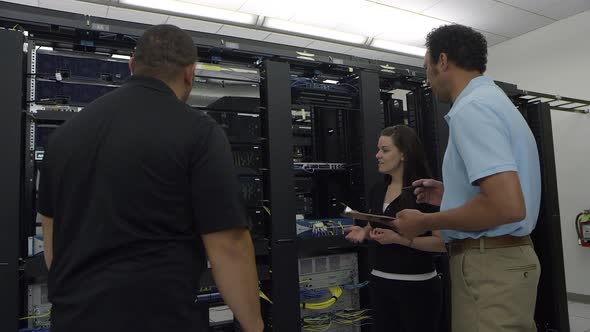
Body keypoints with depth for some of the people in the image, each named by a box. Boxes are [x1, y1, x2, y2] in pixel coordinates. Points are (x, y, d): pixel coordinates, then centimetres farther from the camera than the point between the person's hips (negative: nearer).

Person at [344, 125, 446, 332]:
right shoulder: (377, 191, 6)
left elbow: (442, 242, -17)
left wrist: (398, 239, -26)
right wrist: (364, 232, -1)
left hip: (417, 284, -6)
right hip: (381, 281, 6)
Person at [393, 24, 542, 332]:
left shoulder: (471, 107, -17)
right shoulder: (493, 100, 15)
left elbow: (506, 206, -27)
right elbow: (505, 193, 19)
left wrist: (427, 222, -15)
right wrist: (450, 197, 16)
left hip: (489, 264, -10)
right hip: (504, 255, 10)